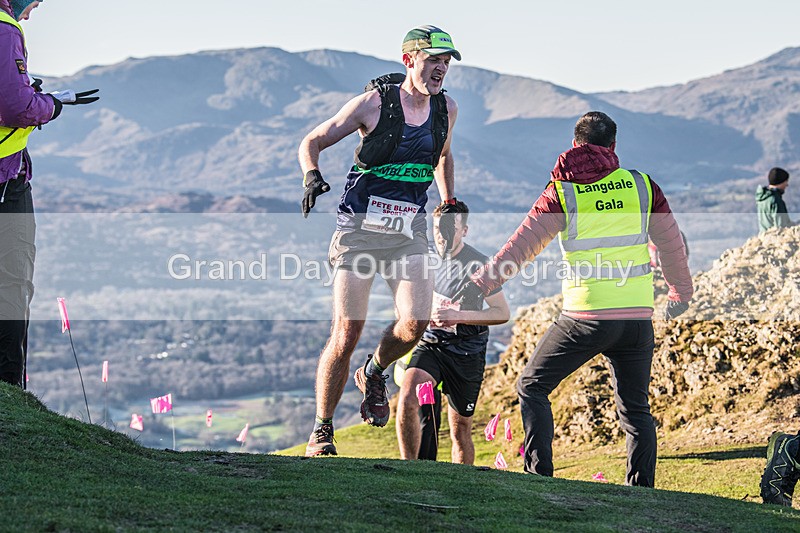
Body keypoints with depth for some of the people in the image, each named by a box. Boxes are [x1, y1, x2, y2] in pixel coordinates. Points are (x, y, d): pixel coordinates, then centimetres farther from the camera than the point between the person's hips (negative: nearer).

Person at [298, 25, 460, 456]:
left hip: (409, 232, 4)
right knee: (347, 331, -10)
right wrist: (312, 176, -20)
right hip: (360, 227, -3)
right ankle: (321, 430, 5)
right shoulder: (373, 104, -8)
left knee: (414, 323, -17)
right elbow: (312, 142, -1)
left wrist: (449, 205, 21)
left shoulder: (446, 109, 5)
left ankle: (373, 374, 17)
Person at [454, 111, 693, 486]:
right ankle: (642, 492, 9)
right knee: (635, 409, 15)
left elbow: (522, 244, -3)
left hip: (585, 317, -3)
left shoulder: (562, 192, -1)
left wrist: (480, 284, 3)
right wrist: (681, 293, 30)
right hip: (638, 317, 3)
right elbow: (672, 243, 14)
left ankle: (539, 476, 2)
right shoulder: (642, 185, 6)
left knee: (532, 388, 12)